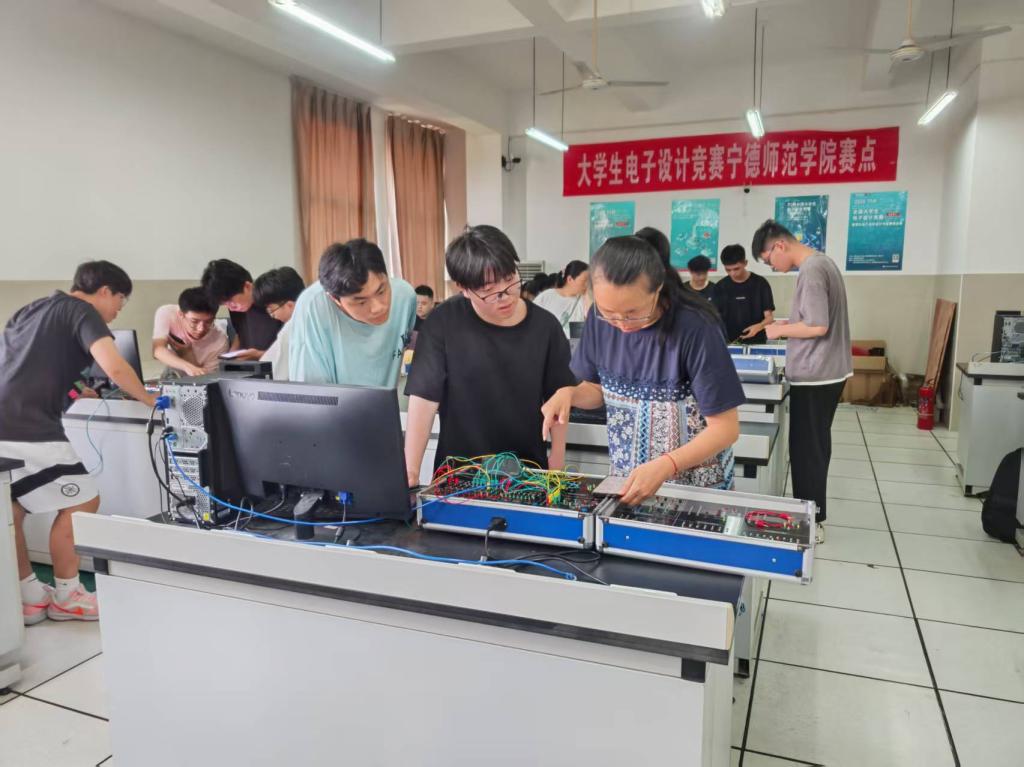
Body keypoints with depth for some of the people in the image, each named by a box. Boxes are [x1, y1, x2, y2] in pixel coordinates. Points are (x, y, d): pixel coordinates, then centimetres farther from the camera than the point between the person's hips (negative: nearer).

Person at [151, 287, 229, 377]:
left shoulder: (220, 341, -25)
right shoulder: (166, 314, -22)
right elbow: (158, 350, -34)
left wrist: (187, 351, -33)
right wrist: (188, 367, -51)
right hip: (172, 376, 2)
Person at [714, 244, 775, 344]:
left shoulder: (760, 283, -2)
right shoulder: (720, 287, 5)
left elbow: (769, 317, -2)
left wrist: (758, 326, -22)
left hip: (755, 342, -2)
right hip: (728, 343, 2)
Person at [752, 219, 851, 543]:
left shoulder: (810, 270, -19)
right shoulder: (823, 261, 13)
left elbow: (818, 326, -23)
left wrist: (780, 330, -10)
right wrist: (789, 323, 11)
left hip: (814, 375, -10)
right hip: (829, 371, 10)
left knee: (805, 449, -1)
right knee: (815, 446, 17)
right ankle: (813, 515, 28)